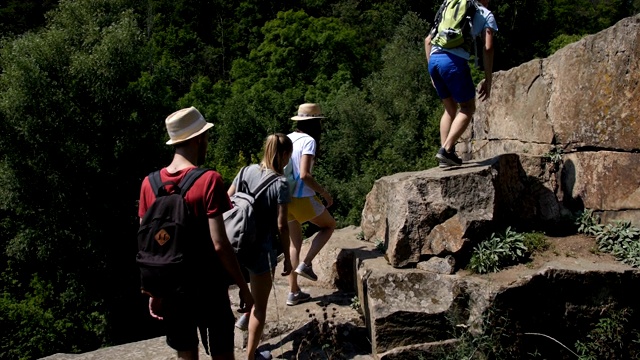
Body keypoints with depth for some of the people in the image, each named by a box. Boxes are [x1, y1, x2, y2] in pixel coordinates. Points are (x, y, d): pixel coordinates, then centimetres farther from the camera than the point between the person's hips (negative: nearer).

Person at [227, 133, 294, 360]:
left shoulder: (248, 171, 0)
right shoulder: (280, 184, -16)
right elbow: (281, 226, -14)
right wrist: (287, 257, -2)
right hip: (261, 248, -6)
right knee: (260, 306, 12)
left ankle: (245, 317, 36)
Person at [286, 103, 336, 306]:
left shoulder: (287, 139, 8)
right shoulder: (309, 141, -13)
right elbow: (304, 174, -22)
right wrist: (323, 192, -11)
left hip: (284, 198, 7)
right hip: (302, 198, -7)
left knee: (294, 243, 16)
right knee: (329, 225, 19)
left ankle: (293, 292, 18)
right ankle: (305, 264, 6)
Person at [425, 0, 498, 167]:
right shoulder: (486, 14, 16)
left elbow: (428, 40, 25)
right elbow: (487, 48, 3)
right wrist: (488, 80, 5)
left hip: (434, 59, 6)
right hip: (454, 60, -5)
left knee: (450, 108, 19)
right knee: (468, 108, 9)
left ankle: (445, 157, 11)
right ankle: (446, 149, -6)